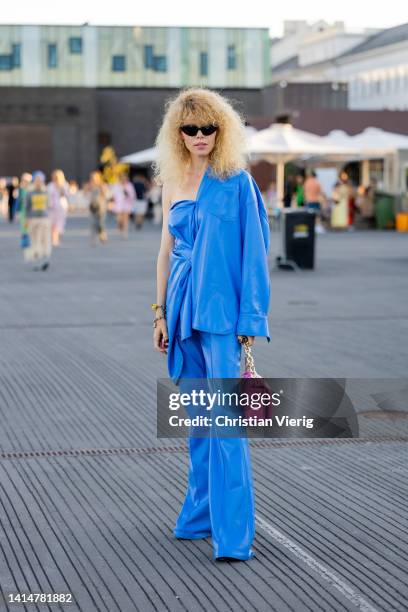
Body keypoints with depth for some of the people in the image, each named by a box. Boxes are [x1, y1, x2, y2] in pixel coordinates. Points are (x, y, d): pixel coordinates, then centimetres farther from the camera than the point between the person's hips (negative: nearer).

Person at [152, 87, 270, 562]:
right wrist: (161, 312, 13)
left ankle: (233, 535, -12)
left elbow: (253, 251, -5)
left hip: (221, 310, -6)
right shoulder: (172, 182, 12)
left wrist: (250, 319, -10)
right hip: (184, 310, 6)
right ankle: (200, 516, 23)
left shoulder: (236, 181, -4)